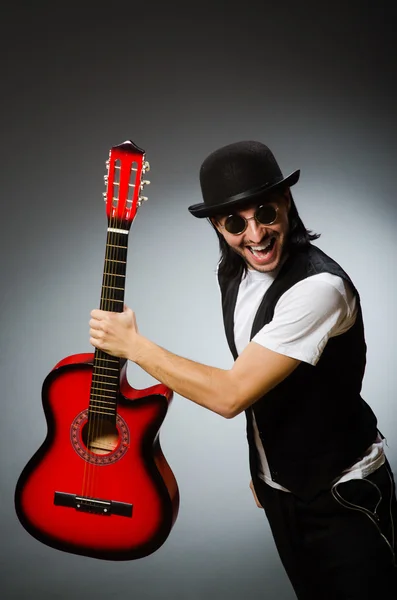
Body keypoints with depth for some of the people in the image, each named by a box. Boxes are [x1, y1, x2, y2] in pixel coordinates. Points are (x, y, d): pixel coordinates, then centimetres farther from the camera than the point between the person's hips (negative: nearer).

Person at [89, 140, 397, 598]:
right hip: (278, 486, 7)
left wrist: (133, 344, -25)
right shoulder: (234, 274, -2)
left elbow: (231, 394, -32)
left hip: (342, 494, -7)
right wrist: (261, 466, 14)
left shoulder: (319, 287, -29)